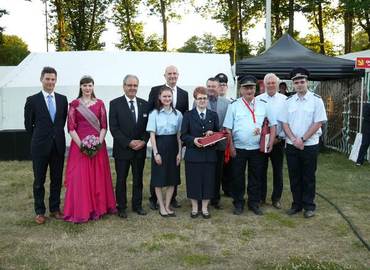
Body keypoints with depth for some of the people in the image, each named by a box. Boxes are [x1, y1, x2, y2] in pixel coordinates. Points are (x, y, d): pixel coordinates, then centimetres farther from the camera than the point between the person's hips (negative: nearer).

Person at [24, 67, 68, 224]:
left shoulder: (63, 99, 5)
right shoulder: (32, 100, -4)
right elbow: (28, 124, 3)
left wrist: (56, 135, 8)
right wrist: (39, 138, 8)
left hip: (58, 145, 3)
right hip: (40, 146, -3)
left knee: (57, 179, 10)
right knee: (39, 180, 7)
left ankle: (55, 209, 23)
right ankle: (40, 212, 19)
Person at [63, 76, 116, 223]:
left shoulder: (100, 104, 7)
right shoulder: (74, 104, 2)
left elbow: (104, 126, 5)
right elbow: (71, 127, -2)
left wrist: (99, 142, -9)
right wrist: (80, 144, -12)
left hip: (97, 145, 2)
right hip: (79, 144, -2)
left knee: (98, 176, 7)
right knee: (79, 177, -2)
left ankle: (98, 207, 21)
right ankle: (80, 210, 10)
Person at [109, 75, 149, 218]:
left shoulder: (144, 104, 5)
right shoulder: (115, 104, -5)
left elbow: (148, 127, 6)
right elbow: (113, 127, -10)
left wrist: (143, 141, -10)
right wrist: (129, 142, -16)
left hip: (140, 149, 3)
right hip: (122, 149, -3)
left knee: (138, 179, 12)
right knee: (121, 179, 8)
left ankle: (137, 205, 26)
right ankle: (121, 207, 20)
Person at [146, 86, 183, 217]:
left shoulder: (178, 114, 3)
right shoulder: (154, 114, -3)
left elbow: (179, 135, 5)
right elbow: (152, 134, -5)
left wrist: (179, 152, 0)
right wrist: (156, 153, -10)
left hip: (173, 147, 3)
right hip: (160, 146, -2)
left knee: (172, 177, 7)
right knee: (159, 178, 3)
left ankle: (167, 206, 21)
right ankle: (161, 206, 18)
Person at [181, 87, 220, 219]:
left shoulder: (213, 115, 10)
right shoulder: (188, 115, 3)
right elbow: (183, 135, 0)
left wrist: (212, 133, -9)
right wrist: (193, 139, -18)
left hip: (209, 154, 2)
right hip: (193, 153, -2)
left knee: (208, 180, 5)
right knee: (193, 181, 3)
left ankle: (205, 208, 19)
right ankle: (194, 208, 18)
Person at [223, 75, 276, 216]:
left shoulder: (263, 105, 5)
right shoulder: (234, 105, -1)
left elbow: (272, 124, 9)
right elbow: (228, 128, -2)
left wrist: (271, 142, -1)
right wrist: (231, 147, -7)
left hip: (257, 149, 2)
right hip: (238, 149, -1)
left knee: (256, 177, 9)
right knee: (238, 177, 6)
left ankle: (254, 203, 23)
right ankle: (238, 204, 20)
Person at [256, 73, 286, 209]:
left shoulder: (284, 100, 0)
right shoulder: (258, 100, 2)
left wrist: (279, 137, -8)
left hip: (278, 140, 0)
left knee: (278, 171, 7)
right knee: (261, 170, 8)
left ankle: (276, 199, 20)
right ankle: (261, 197, 20)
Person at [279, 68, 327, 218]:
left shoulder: (316, 100, -4)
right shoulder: (288, 101, 6)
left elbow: (318, 123, -9)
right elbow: (284, 123, 4)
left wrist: (303, 139, -14)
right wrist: (294, 139, -9)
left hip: (309, 145, -3)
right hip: (291, 145, 3)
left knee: (308, 177, 6)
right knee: (294, 177, 11)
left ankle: (309, 206, 19)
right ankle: (296, 204, 24)